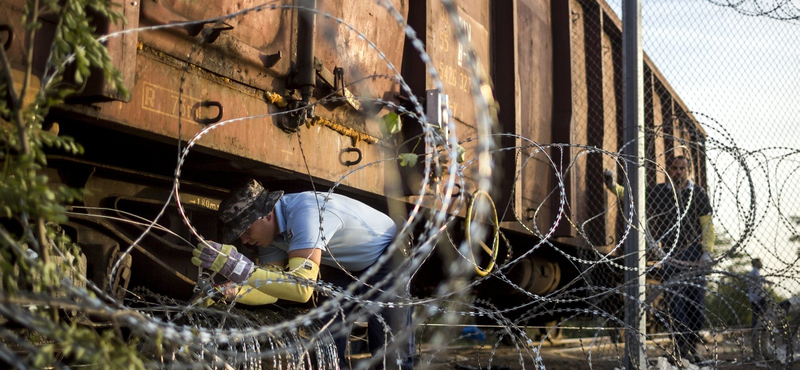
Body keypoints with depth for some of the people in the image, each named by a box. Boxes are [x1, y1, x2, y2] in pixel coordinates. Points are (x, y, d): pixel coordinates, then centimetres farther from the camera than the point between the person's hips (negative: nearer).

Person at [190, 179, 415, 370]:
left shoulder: (305, 213, -36)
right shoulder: (270, 229, -9)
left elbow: (302, 287, -46)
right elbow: (273, 285, -10)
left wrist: (242, 269, -50)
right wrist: (228, 291, -27)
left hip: (385, 258, -8)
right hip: (344, 268, 8)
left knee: (390, 352, -14)